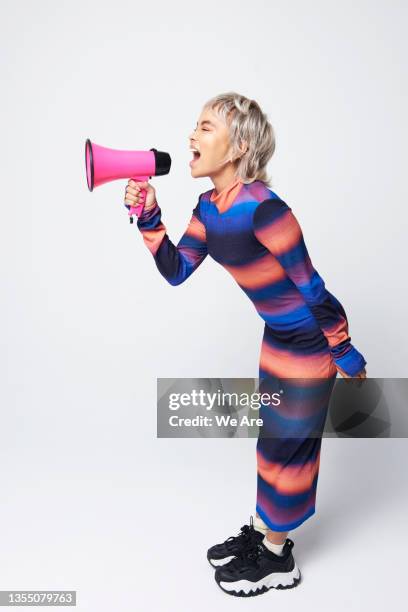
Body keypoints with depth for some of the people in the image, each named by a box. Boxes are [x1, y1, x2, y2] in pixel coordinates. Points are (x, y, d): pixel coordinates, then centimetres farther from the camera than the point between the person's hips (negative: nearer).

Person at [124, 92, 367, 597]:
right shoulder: (209, 207, -1)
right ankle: (260, 532, 41)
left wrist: (347, 356, -15)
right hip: (277, 336, 8)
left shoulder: (262, 208, -29)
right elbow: (177, 272, 4)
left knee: (287, 444, 7)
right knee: (271, 437, 20)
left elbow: (312, 286, -24)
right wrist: (148, 217, -7)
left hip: (310, 342, -8)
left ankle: (277, 558, 29)